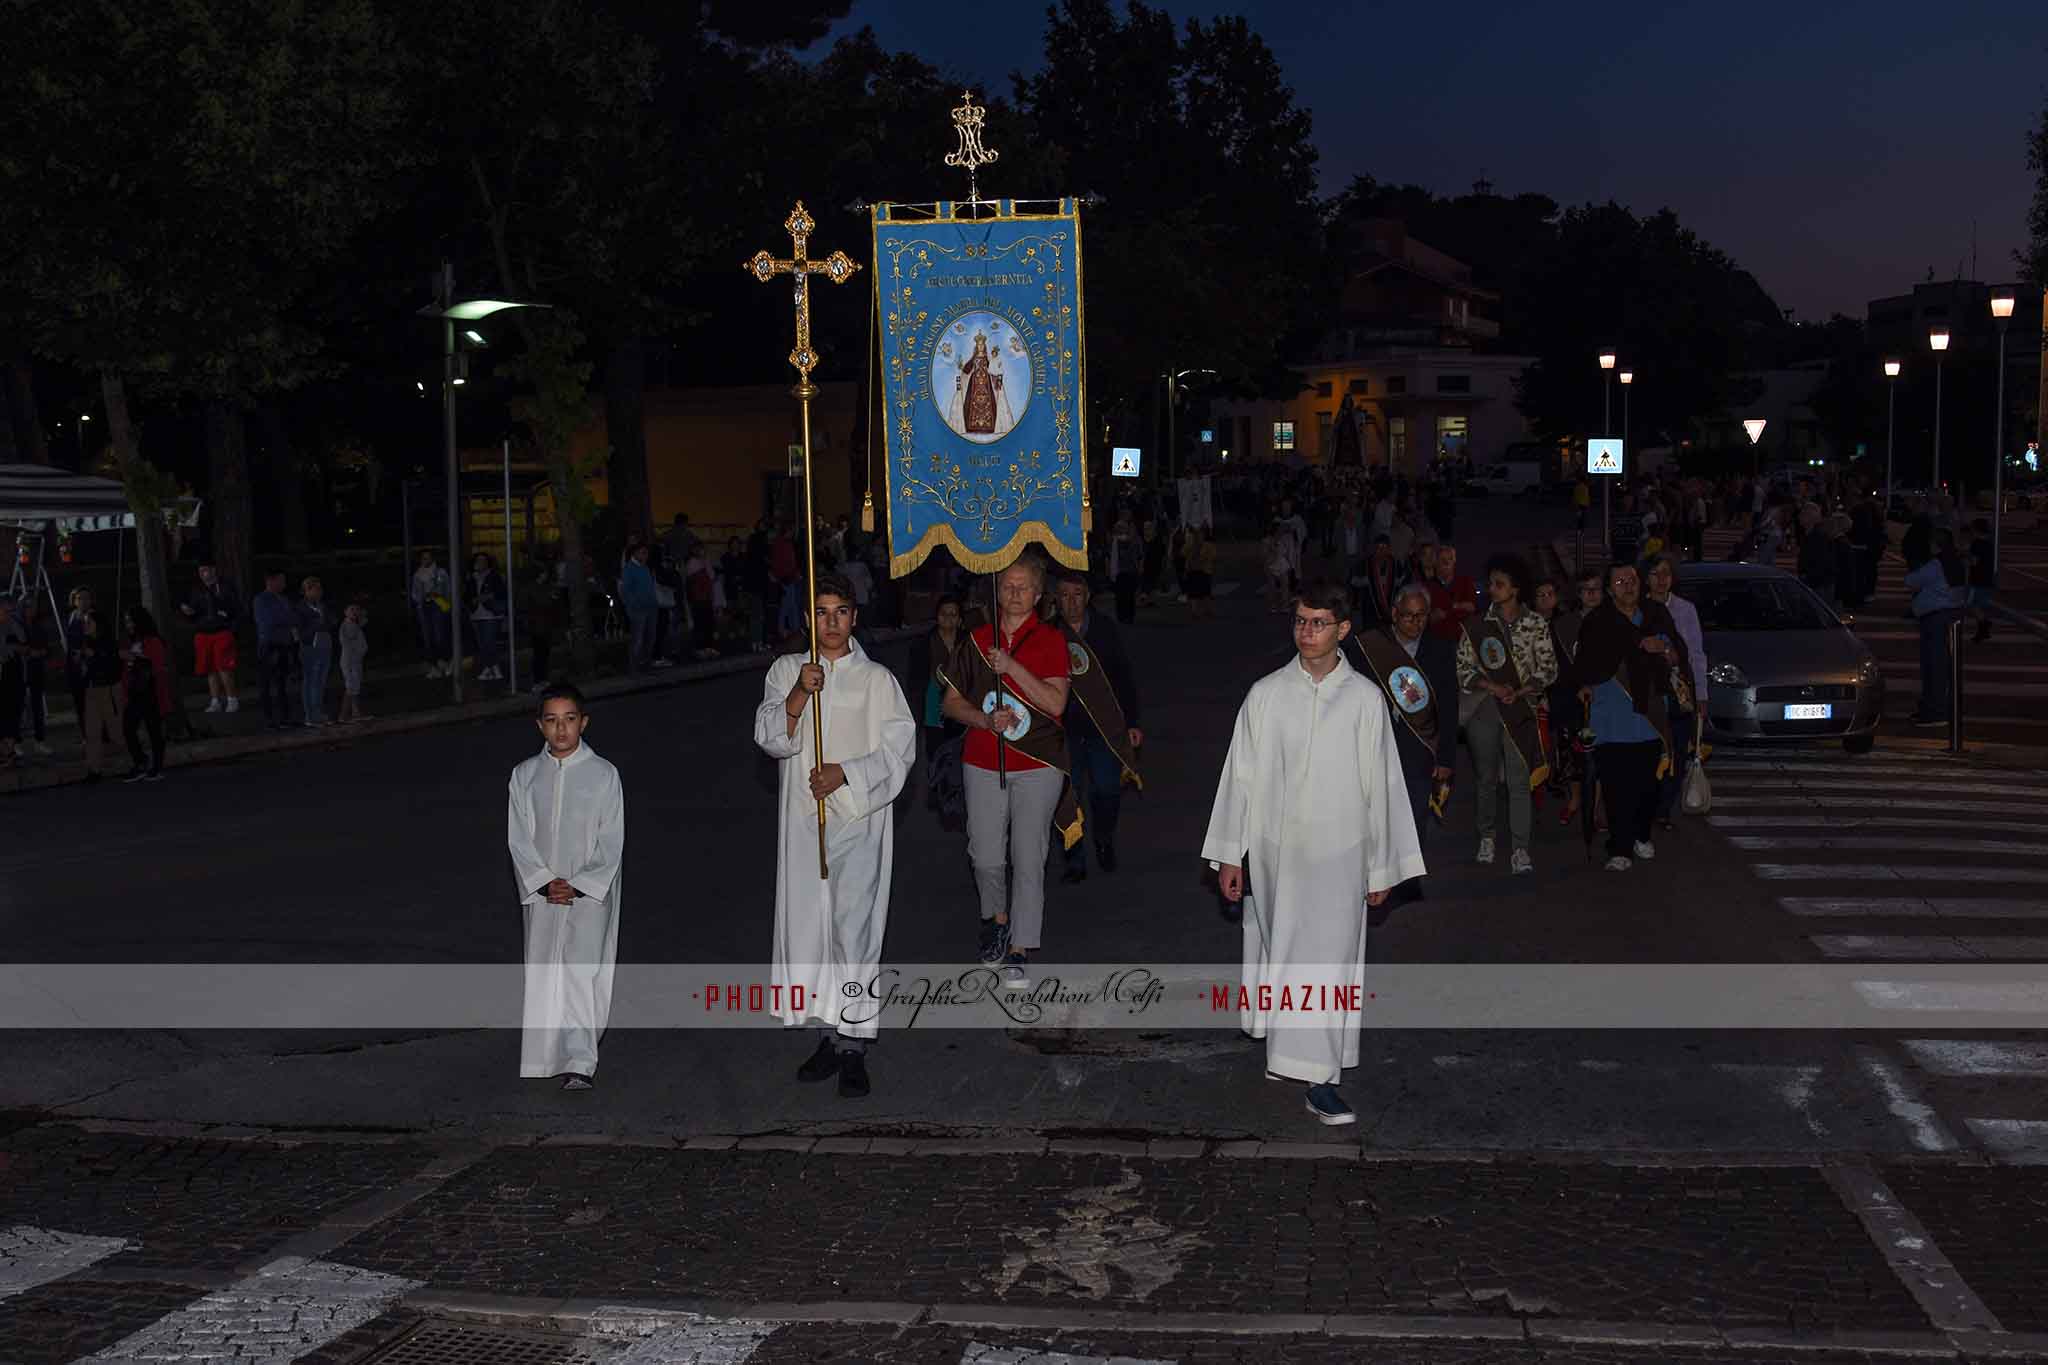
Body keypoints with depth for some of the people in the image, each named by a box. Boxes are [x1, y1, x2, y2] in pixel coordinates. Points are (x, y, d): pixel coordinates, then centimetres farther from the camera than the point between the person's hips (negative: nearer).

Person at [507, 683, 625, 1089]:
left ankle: (579, 1064, -16)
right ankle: (546, 1058, 18)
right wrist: (545, 883, -10)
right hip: (541, 891, 3)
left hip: (590, 891, -3)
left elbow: (611, 844, -4)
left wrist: (576, 887, -12)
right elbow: (519, 839, 2)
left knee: (580, 971, -13)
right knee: (542, 975, 6)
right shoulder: (525, 775, 4)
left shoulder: (603, 775, -3)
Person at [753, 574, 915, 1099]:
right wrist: (799, 694, -17)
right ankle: (831, 1034, 17)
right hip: (803, 817, 3)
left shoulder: (877, 679, 2)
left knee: (854, 927, -8)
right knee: (807, 923, 3)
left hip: (860, 815, -3)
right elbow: (771, 739, -2)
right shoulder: (786, 671, 9)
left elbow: (899, 749, -2)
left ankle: (853, 1045, -3)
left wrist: (844, 774, -14)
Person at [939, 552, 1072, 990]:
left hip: (1037, 766, -2)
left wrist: (1012, 667, -18)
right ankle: (997, 917, 30)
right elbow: (952, 702, 10)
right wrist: (986, 720, -9)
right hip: (983, 764, 2)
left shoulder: (1049, 640, 0)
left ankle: (1018, 953, 4)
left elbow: (1056, 703, -11)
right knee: (986, 857, 0)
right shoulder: (978, 639, 7)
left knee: (1028, 859, -4)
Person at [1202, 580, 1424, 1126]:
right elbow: (1240, 774, 4)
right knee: (1275, 953, 9)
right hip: (1274, 849, 1)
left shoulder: (1365, 698, -1)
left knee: (1329, 961, -2)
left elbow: (1380, 784, 3)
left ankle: (1321, 1080, 2)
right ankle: (1280, 1049, 26)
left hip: (1339, 852, -1)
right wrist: (1229, 855, 3)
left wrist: (1381, 868, 5)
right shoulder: (1266, 694, 1)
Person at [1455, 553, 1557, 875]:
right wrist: (1493, 687, -11)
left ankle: (1520, 849, -6)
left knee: (1520, 779, -6)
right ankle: (1487, 838, 25)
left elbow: (1548, 669, 3)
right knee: (1487, 778, 9)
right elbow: (1463, 668, 3)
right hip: (1483, 708, 2)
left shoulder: (1536, 625, 2)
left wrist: (1520, 691, -11)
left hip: (1520, 708, -2)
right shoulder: (1477, 625, 5)